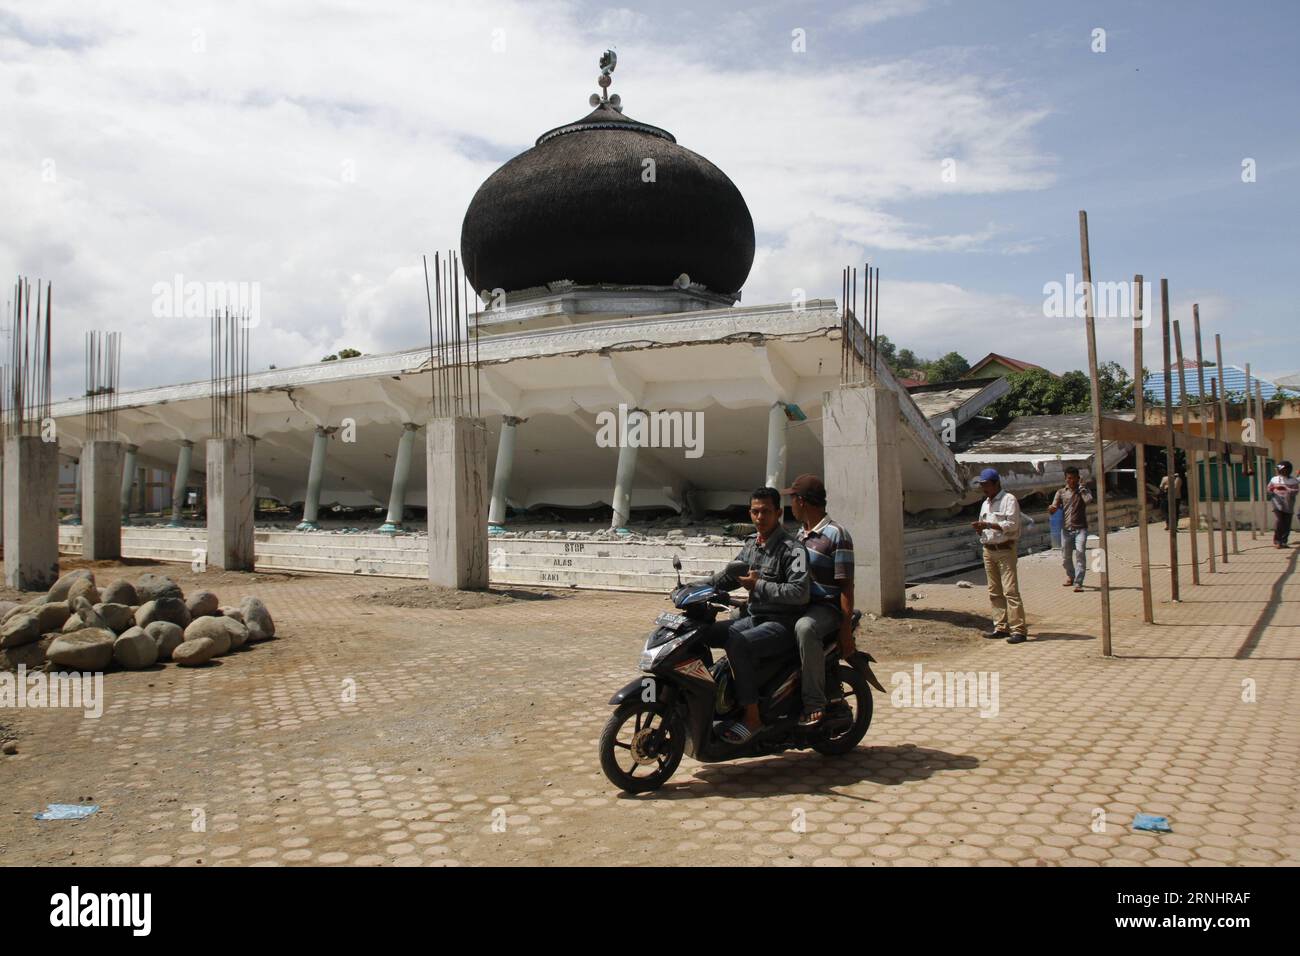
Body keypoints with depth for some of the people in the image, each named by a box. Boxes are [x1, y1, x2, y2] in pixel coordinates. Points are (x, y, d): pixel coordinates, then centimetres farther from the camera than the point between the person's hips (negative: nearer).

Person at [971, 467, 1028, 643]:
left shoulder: (1009, 500, -6)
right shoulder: (985, 503, 19)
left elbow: (1012, 524, -16)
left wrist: (989, 525, -20)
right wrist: (979, 528, 3)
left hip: (1005, 550, -8)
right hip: (988, 551, 8)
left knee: (1010, 590, -11)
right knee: (994, 591, 9)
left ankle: (1019, 630, -11)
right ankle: (1001, 627, 15)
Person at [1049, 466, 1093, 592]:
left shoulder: (1083, 491, 5)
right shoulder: (1061, 492, 10)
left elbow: (1089, 500, -17)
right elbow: (1054, 508, 2)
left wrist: (1081, 487, -10)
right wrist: (1051, 508, -22)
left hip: (1080, 529, -3)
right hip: (1066, 529, 3)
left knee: (1080, 554, -19)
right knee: (1065, 558, 10)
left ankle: (1078, 583, -19)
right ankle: (1071, 576, 37)